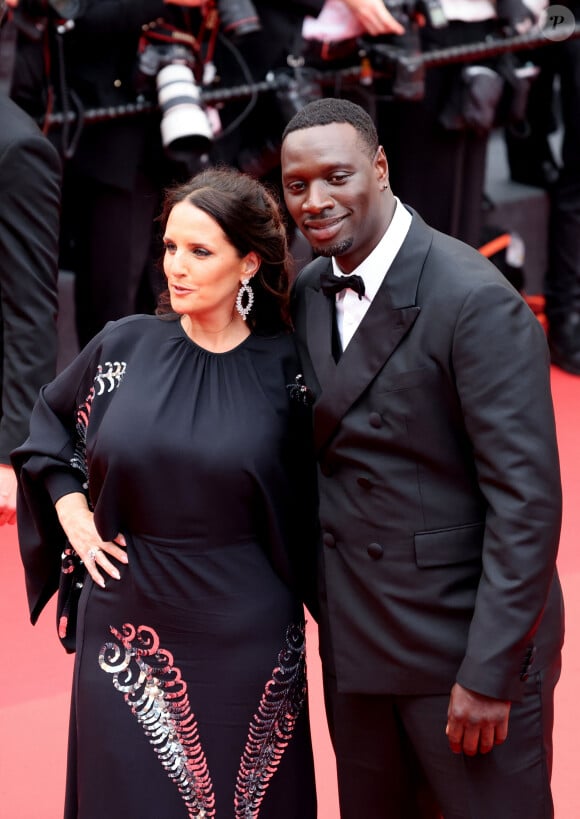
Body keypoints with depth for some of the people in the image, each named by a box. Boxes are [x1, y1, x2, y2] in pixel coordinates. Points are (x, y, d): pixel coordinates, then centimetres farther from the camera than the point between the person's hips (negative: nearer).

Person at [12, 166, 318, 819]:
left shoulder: (286, 367, -6)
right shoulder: (125, 346, -2)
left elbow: (310, 503, 5)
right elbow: (48, 421, 16)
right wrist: (70, 509, 4)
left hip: (244, 640, -1)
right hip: (128, 632, 1)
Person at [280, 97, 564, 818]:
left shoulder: (474, 300, -18)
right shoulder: (306, 293, 5)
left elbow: (527, 496, -20)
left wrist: (491, 672, -20)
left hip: (468, 644, -7)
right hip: (354, 644, 7)